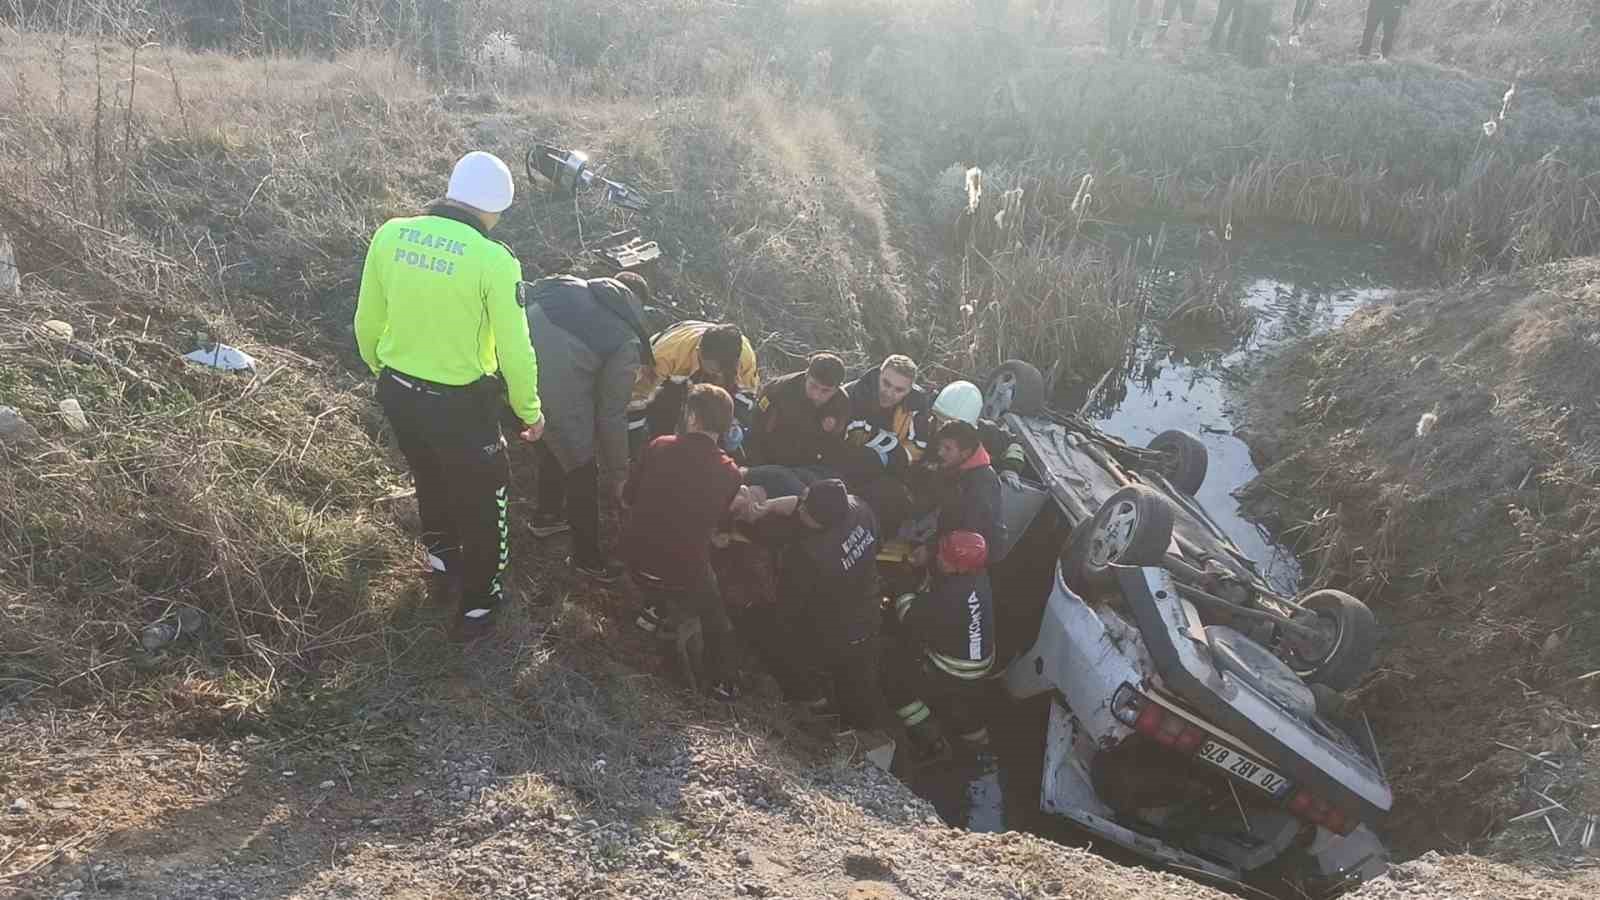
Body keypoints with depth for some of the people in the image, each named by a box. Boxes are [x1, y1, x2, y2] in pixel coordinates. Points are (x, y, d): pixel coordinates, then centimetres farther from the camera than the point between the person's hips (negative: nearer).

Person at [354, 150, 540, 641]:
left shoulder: (390, 234, -7)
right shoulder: (493, 260, -22)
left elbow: (367, 322, 4)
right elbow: (515, 351, -17)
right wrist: (530, 411, -1)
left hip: (397, 394, 6)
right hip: (460, 404, -5)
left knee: (430, 476, 32)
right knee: (480, 498, 18)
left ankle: (441, 549, 57)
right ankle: (478, 603, 31)